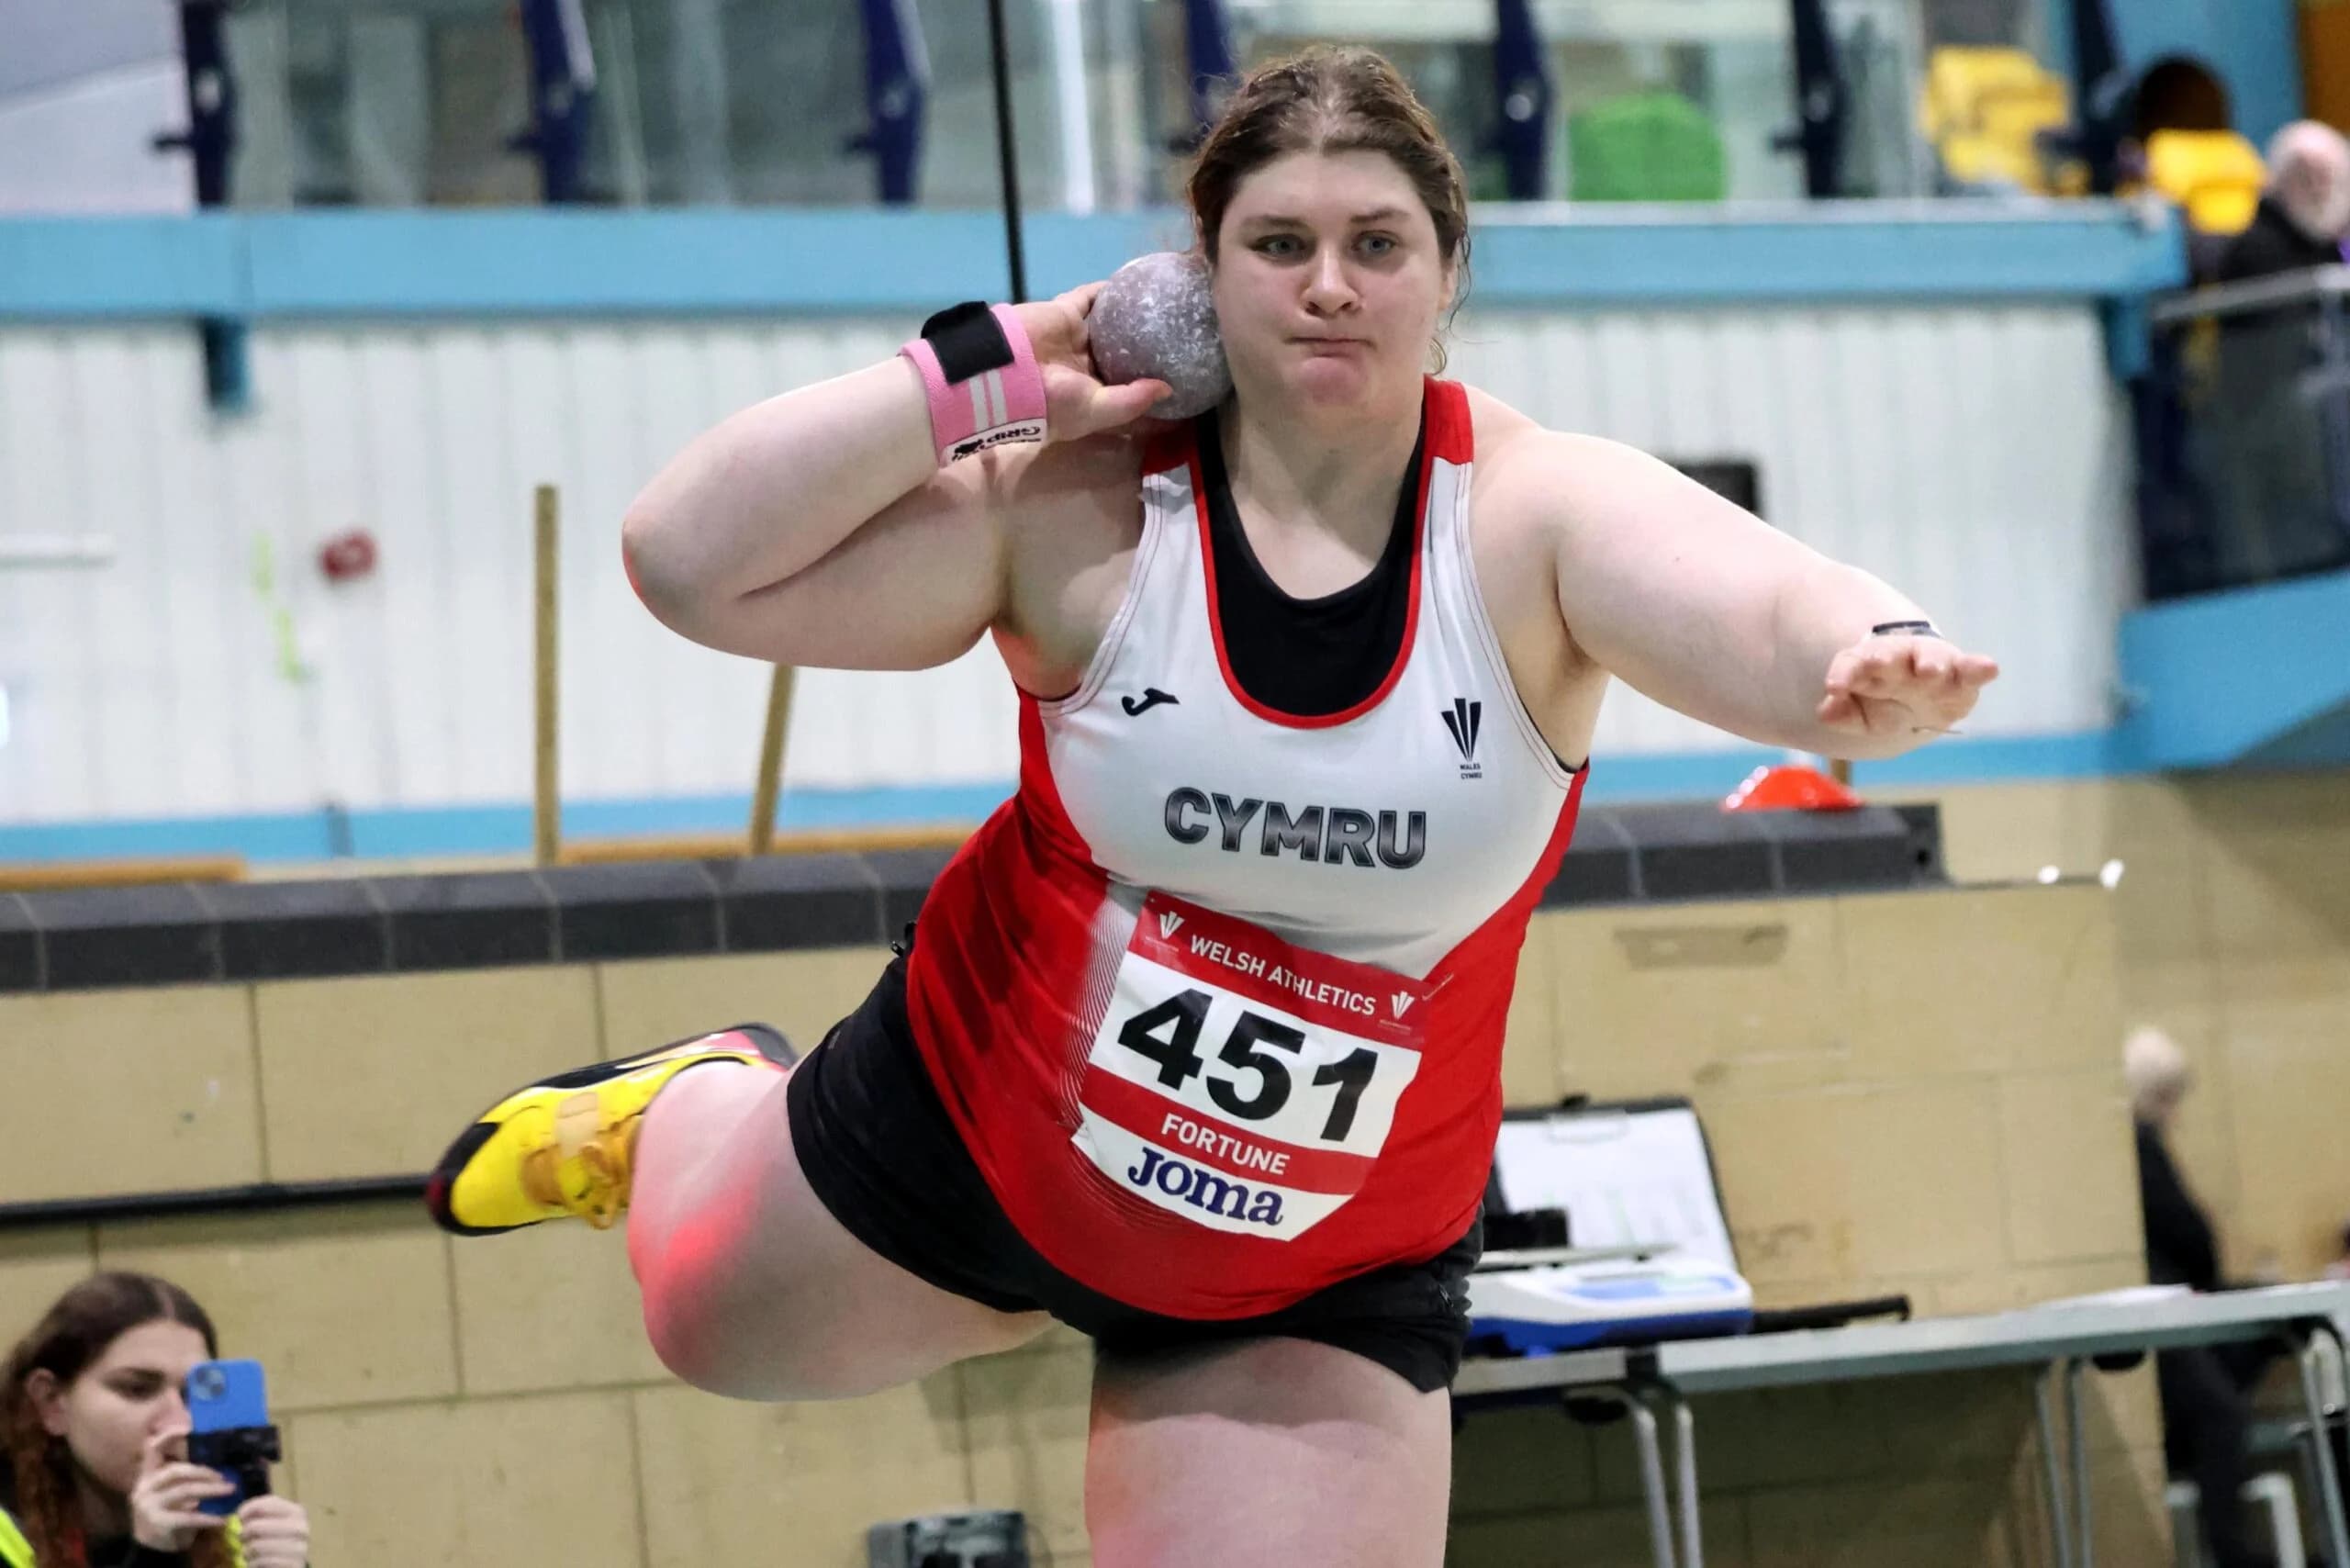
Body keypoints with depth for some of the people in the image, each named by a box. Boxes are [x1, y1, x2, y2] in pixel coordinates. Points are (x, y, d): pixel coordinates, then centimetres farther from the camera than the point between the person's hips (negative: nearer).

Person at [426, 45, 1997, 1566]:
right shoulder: (1080, 516, -19)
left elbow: (1774, 621, -41)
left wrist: (1875, 660, -64)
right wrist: (989, 370, -26)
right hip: (973, 1136, 2)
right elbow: (690, 561, -25)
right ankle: (686, 1106, 60)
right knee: (708, 1316, 25)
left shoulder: (1535, 518, -21)